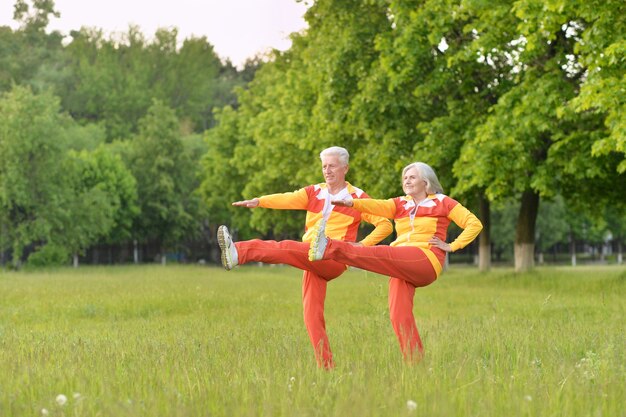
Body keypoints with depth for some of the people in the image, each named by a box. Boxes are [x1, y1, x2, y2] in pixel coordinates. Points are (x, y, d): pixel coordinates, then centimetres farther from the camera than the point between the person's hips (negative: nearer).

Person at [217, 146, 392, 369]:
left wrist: (363, 245, -9)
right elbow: (288, 199, -2)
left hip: (334, 260, -6)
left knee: (288, 248, -29)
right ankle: (326, 366, -2)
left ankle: (239, 251, -44)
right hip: (311, 263, 6)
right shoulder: (314, 193, 16)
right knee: (312, 315, -4)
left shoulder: (357, 197, 6)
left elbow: (386, 225, 5)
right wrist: (259, 201, -21)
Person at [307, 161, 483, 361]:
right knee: (399, 316, -10)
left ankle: (331, 249, -42)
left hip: (426, 261, -6)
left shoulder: (442, 202, 10)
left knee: (381, 254, -29)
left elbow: (475, 224, 7)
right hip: (403, 268, 6)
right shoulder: (400, 204, 21)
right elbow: (378, 206, 1)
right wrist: (353, 203, -19)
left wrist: (452, 246, -2)